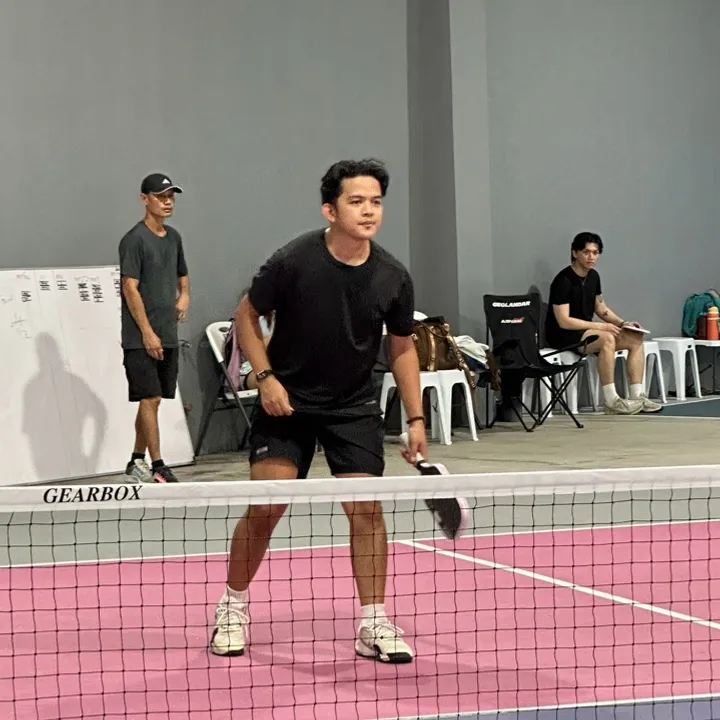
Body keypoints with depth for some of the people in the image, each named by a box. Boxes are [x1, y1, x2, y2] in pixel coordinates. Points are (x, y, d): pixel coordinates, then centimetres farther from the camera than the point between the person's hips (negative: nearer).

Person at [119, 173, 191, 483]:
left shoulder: (173, 237, 13)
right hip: (141, 338, -7)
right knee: (149, 399, -8)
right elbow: (130, 288, -14)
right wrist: (147, 333, -18)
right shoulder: (134, 239, -10)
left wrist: (184, 296, 6)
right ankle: (157, 467, -6)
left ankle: (136, 462, 20)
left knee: (151, 400, 10)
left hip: (168, 336, 7)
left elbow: (182, 276, 29)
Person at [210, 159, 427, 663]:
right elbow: (248, 317, -3)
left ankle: (374, 626, 5)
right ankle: (233, 609, 14)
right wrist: (266, 377, -15)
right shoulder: (293, 262, -18)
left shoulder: (393, 278, -9)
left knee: (367, 507, -7)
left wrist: (416, 419, 1)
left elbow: (403, 349, 5)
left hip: (355, 407, 2)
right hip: (288, 400, -2)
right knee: (265, 506, -7)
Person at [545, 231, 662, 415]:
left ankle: (638, 396, -9)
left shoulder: (593, 276, 8)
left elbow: (601, 309, 19)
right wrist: (601, 327, -22)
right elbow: (564, 321, -23)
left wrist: (623, 323, 1)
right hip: (563, 336, -9)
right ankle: (611, 400, -31)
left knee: (635, 339, -4)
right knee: (607, 339, -33)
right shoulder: (563, 281, -18)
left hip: (586, 331, 9)